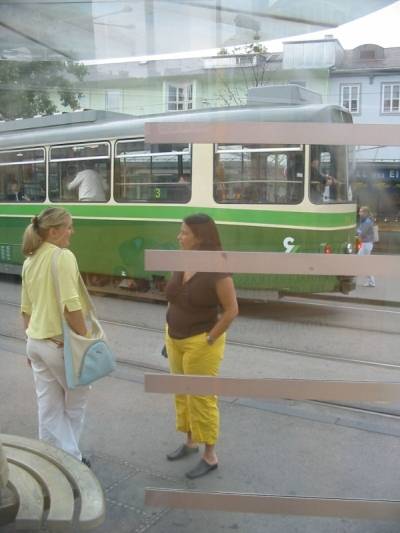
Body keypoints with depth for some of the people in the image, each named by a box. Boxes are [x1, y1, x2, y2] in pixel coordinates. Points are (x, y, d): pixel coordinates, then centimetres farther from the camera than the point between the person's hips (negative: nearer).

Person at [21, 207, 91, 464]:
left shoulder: (30, 261, 8)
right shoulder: (63, 256, -17)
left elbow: (26, 308, 14)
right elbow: (71, 306, -23)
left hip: (36, 341, 7)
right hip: (60, 342, -7)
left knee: (48, 405, 14)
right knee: (77, 398, 14)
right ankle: (70, 457, 23)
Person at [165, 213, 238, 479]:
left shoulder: (217, 270, -20)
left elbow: (232, 310, -17)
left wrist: (209, 340, -15)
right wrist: (169, 335, 12)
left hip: (201, 343, -7)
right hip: (176, 340, 7)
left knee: (201, 398, 2)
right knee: (182, 394, 18)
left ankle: (210, 457, 18)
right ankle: (190, 442, 38)